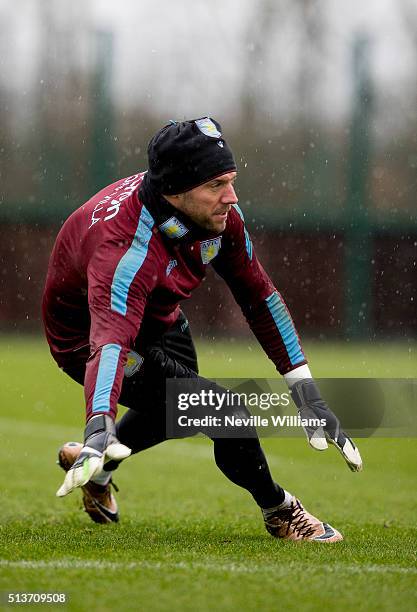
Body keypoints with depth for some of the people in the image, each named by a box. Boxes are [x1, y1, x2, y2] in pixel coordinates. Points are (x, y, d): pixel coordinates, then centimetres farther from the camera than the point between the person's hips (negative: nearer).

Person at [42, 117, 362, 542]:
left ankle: (94, 467, 54)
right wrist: (99, 427, -74)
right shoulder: (125, 250, -42)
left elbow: (258, 296, -8)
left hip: (159, 322, 8)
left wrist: (305, 391, -10)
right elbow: (110, 339, -57)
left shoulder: (218, 213, -20)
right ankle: (279, 512, 6)